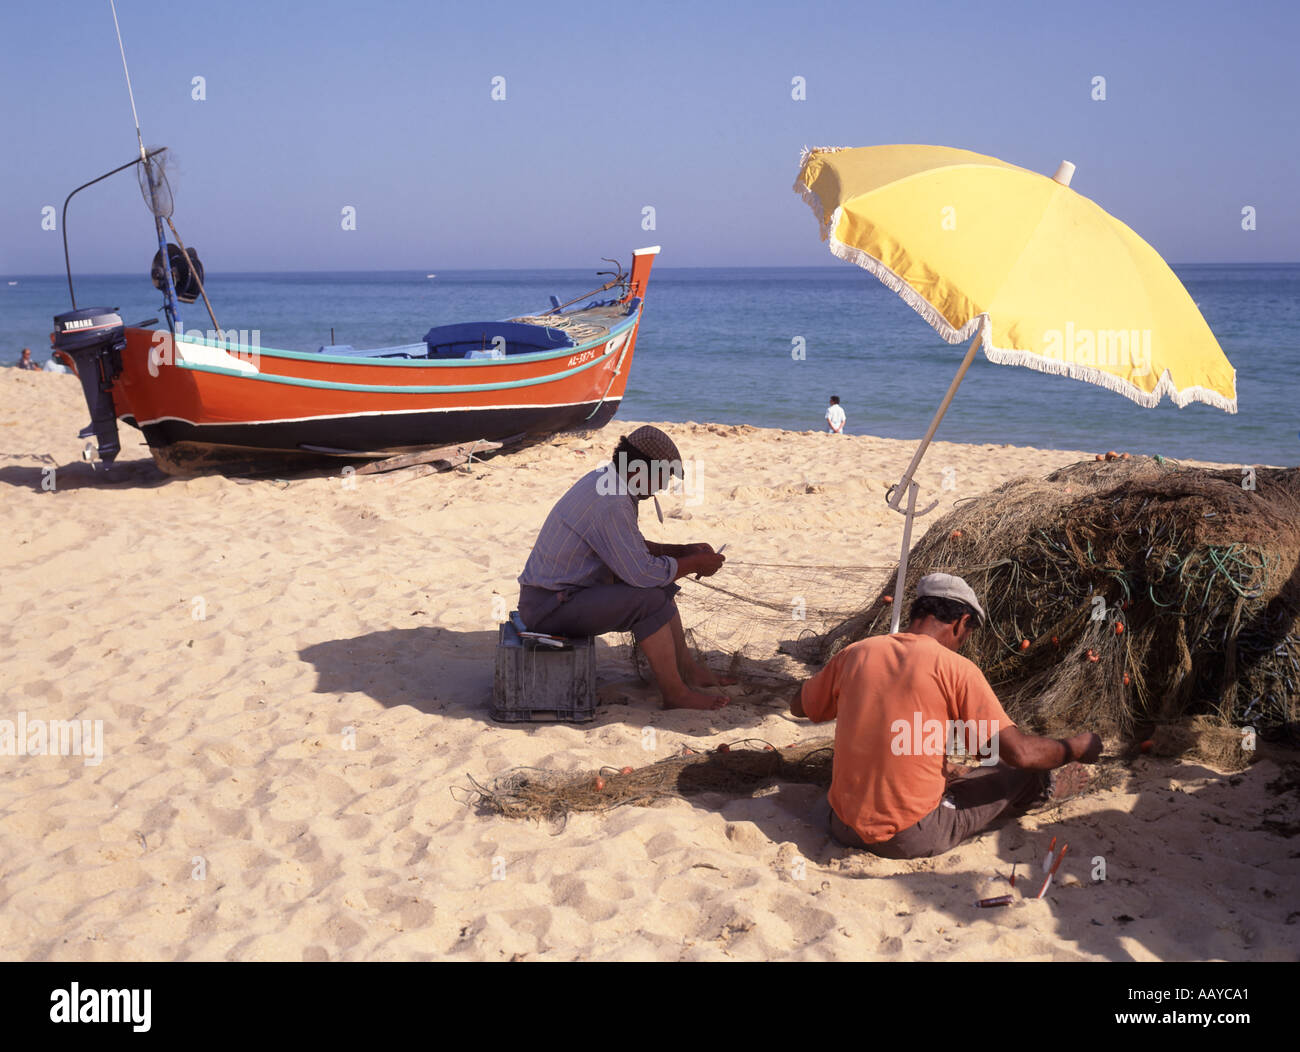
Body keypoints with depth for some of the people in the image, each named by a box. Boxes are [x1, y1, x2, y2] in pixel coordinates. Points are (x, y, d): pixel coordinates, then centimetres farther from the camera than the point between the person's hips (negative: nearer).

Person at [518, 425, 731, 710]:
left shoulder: (604, 480, 7)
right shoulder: (611, 503, -26)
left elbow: (633, 548, 20)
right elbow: (642, 572, -28)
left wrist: (684, 550, 10)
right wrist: (695, 563, -13)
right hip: (549, 607, -11)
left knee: (661, 586, 13)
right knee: (650, 598, -22)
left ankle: (687, 669, 19)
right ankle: (675, 693, -10)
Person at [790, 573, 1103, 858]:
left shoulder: (855, 653, 0)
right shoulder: (955, 667, -11)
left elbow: (798, 706, 17)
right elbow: (1020, 753, -10)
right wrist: (1075, 748, 9)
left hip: (844, 830, 5)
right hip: (913, 840, -5)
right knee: (1019, 775, 16)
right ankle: (1043, 787, 47)